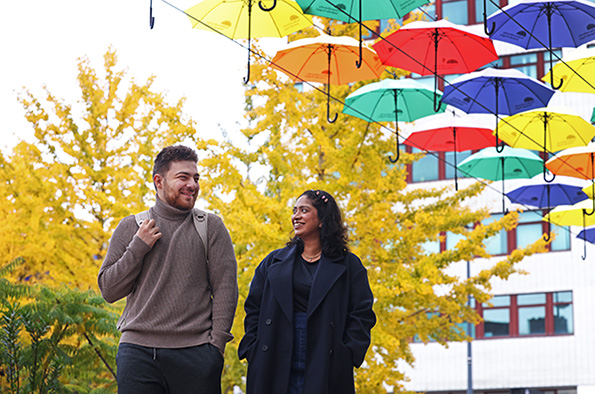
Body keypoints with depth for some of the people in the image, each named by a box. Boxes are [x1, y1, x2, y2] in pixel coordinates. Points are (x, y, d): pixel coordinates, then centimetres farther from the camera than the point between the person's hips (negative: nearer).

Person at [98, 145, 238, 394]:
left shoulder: (211, 227, 10)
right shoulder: (130, 228, 12)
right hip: (138, 351, 1)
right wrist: (138, 248, -3)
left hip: (195, 353, -1)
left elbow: (225, 287, 4)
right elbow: (108, 291, 9)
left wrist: (216, 344, -6)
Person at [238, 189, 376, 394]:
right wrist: (253, 352, 3)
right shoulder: (273, 262, 15)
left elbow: (362, 315, 3)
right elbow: (253, 310, 15)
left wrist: (347, 356, -8)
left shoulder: (348, 266, 7)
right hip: (276, 371, 2)